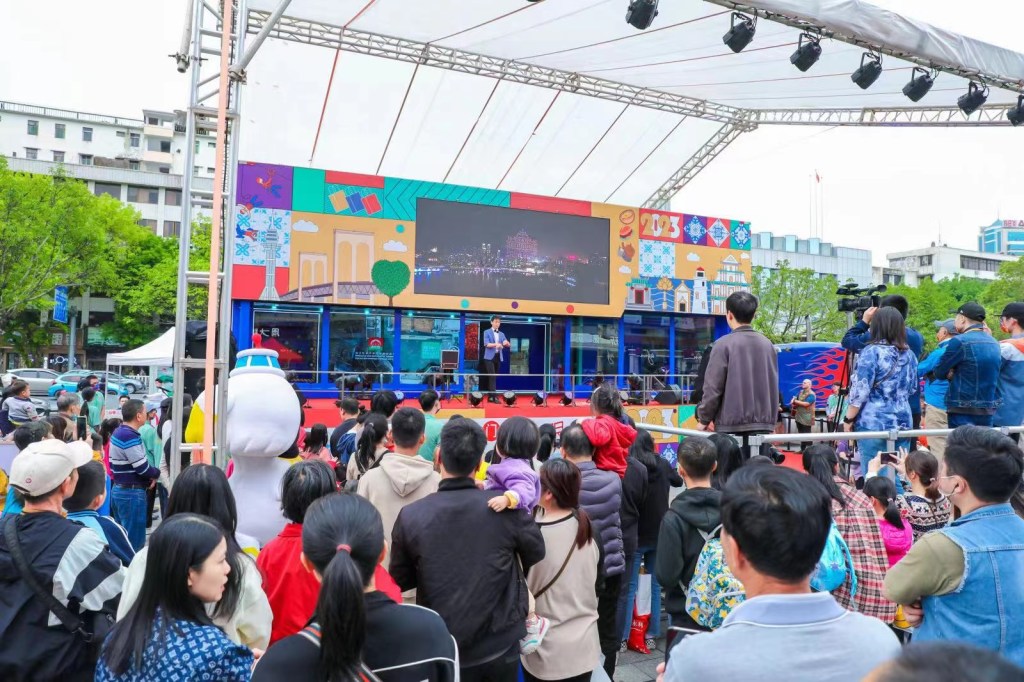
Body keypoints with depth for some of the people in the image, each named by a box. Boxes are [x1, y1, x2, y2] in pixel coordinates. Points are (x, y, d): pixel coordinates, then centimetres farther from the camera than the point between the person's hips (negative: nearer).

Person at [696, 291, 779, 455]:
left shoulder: (724, 344, -8)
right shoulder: (767, 344, 9)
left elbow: (713, 388, -10)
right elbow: (773, 386, 13)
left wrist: (704, 419, 2)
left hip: (732, 426, -5)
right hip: (763, 424, 5)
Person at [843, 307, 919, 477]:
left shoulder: (872, 351, -9)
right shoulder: (909, 354, 10)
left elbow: (860, 391, -12)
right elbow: (911, 389, 21)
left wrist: (848, 419, -4)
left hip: (873, 423, -6)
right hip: (903, 422, 6)